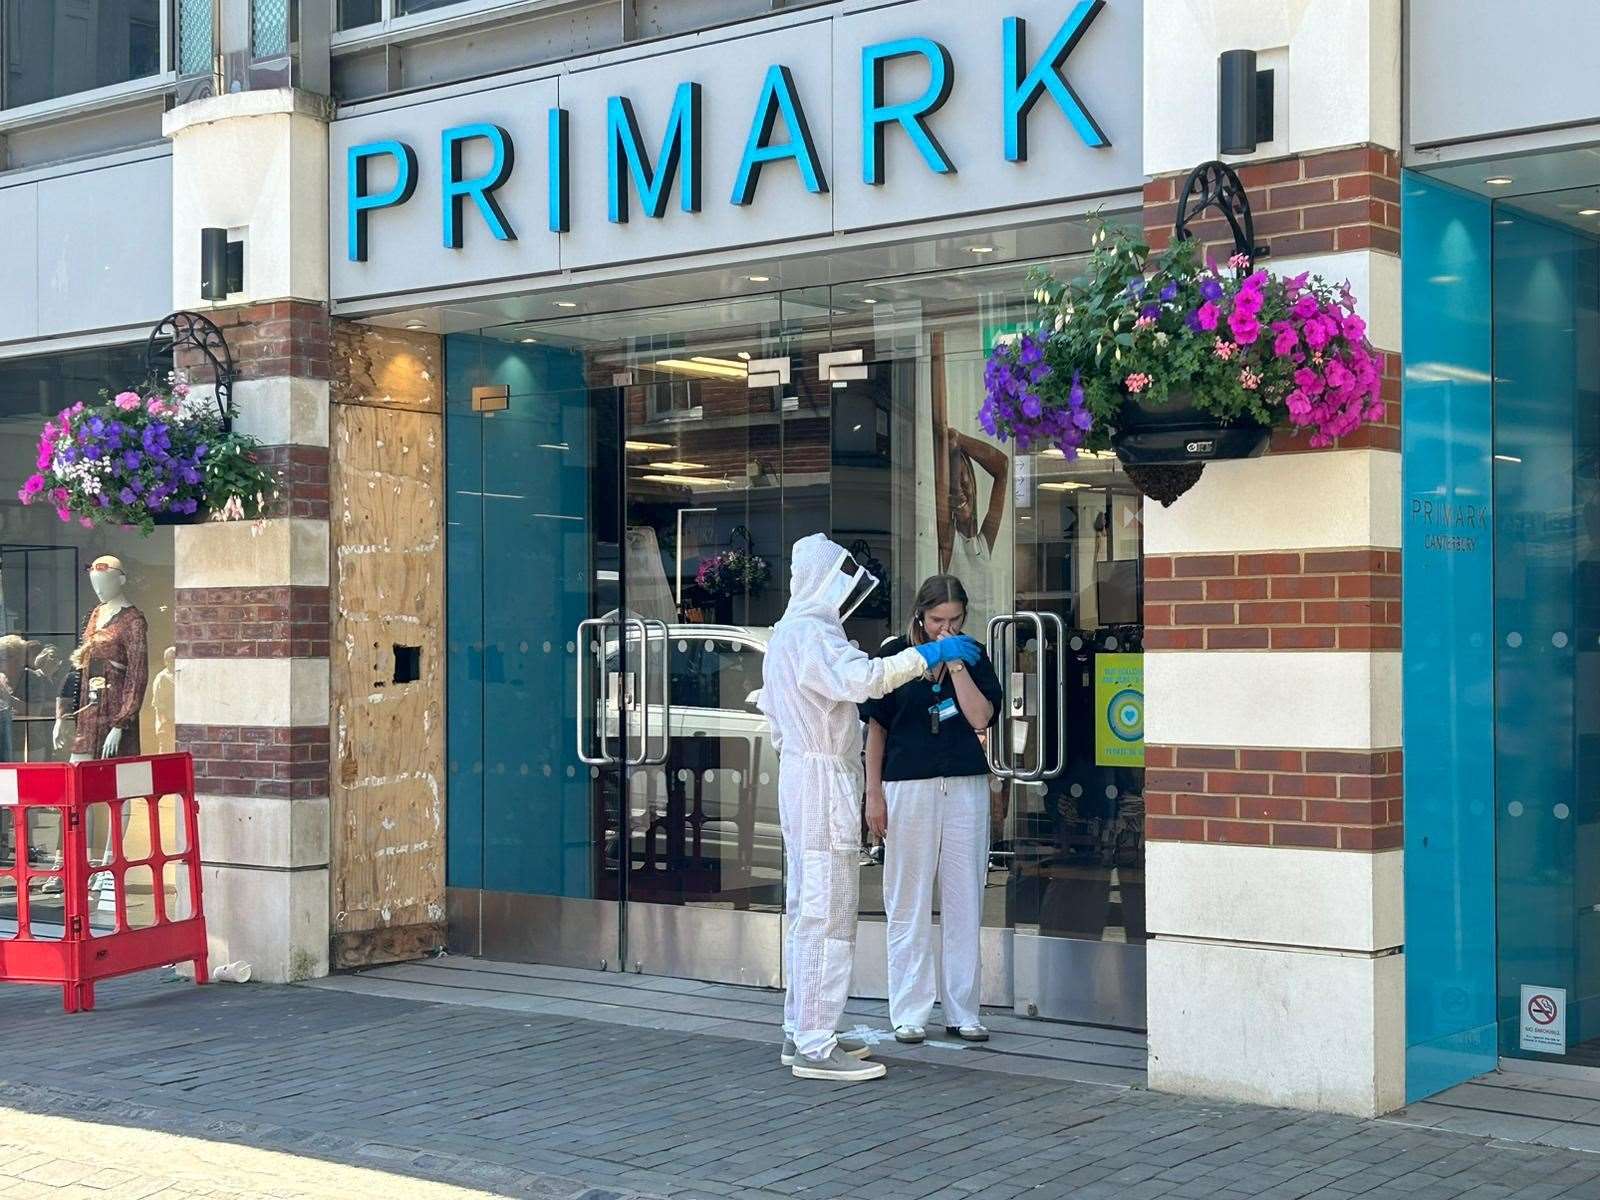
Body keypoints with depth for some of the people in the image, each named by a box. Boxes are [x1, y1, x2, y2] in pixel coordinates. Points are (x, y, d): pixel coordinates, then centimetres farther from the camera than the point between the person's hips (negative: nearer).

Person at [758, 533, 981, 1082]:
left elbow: (769, 704, 26)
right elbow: (859, 678, -33)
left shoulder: (786, 632, 18)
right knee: (828, 913, -9)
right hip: (824, 780, -11)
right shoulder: (811, 632, -16)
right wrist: (929, 655, -28)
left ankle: (800, 1032, 21)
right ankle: (815, 1048, -8)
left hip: (797, 774, 11)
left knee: (806, 909, 15)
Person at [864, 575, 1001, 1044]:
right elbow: (876, 728, 3)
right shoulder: (894, 654, 0)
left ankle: (963, 1011, 13)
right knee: (908, 903, 3)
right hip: (907, 788, -2)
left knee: (964, 900, 5)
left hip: (965, 789, 2)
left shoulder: (971, 657, 6)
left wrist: (955, 663, -10)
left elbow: (980, 716, -7)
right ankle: (909, 1013, 10)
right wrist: (873, 793, -1)